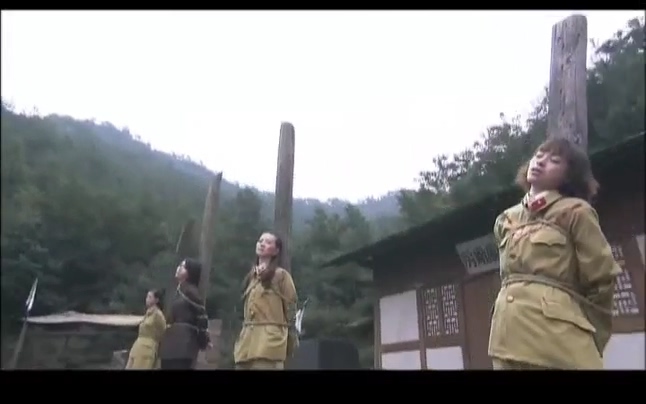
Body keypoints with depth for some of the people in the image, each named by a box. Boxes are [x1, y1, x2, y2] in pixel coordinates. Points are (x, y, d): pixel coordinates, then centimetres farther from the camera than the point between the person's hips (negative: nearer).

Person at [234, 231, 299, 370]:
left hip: (270, 342, -6)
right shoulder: (251, 276, 20)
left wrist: (290, 343, -2)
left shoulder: (281, 275, 2)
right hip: (247, 340, 6)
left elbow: (290, 309, 0)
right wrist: (241, 339, 17)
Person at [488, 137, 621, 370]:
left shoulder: (575, 211, 1)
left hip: (558, 337, -4)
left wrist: (590, 340, 9)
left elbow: (601, 279, 1)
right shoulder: (505, 221, 17)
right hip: (510, 338, 5)